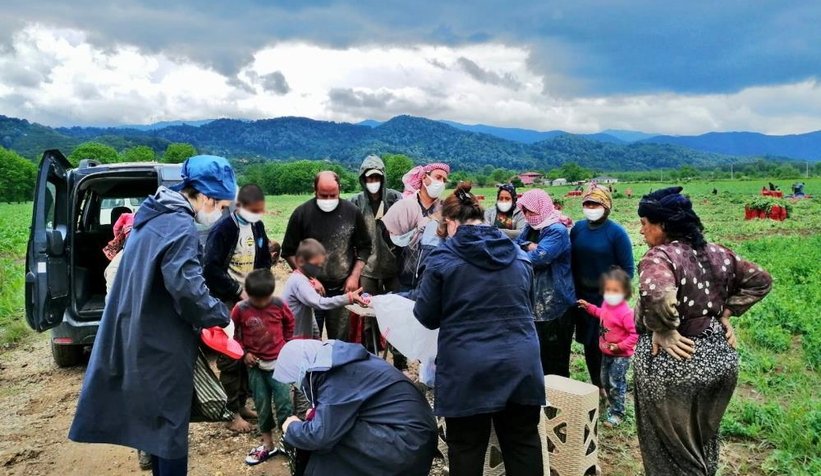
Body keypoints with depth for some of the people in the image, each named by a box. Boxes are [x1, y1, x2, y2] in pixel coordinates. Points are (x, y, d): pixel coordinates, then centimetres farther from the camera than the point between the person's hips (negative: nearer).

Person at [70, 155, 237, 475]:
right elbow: (187, 286, -31)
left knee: (155, 417, 21)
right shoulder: (181, 226, -21)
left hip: (141, 335, 9)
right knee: (170, 421, 4)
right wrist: (221, 316, -16)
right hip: (162, 343, -9)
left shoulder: (154, 216, 10)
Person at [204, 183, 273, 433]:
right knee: (230, 356, -3)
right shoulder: (223, 228, -14)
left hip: (250, 299, 6)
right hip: (227, 301, -6)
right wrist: (238, 292, -15)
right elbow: (212, 268, -17)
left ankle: (242, 403, 23)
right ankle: (232, 412, 6)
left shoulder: (257, 226, 7)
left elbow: (264, 261, 14)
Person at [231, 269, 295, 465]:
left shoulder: (279, 305, -10)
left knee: (284, 402, -5)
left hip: (279, 361, -1)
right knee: (261, 404, 10)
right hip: (255, 363, 1)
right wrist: (243, 352, -3)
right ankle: (268, 445, 24)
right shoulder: (240, 309, -12)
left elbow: (289, 323, 8)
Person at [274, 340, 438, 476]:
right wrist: (316, 412, 10)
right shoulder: (335, 360, 8)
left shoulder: (338, 377, -21)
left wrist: (292, 427, -2)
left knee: (327, 448, -13)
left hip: (408, 442, -10)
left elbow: (321, 435, -22)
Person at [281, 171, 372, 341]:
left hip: (342, 289, 1)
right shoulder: (302, 213, -6)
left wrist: (354, 276, -2)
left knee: (340, 341, 9)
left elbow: (364, 247, 8)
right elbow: (289, 252, 0)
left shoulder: (352, 212, -1)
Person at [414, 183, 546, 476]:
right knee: (524, 445, 16)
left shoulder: (443, 257, -5)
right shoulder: (519, 255, 10)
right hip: (520, 364, 4)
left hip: (467, 370, -4)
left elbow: (426, 316, 0)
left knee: (467, 449, 10)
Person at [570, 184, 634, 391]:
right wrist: (573, 292, 3)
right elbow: (572, 261, 6)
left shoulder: (616, 232, -13)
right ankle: (596, 385, 30)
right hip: (583, 296, 5)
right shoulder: (577, 228, 1)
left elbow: (628, 269, -11)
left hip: (608, 299, -4)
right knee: (589, 343, 13)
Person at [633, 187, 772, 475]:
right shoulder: (717, 254, 4)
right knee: (704, 442, 27)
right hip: (721, 357, 8)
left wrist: (662, 332, -23)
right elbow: (760, 281, 15)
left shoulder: (660, 257, -20)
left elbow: (657, 297, -40)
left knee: (674, 452, 11)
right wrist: (726, 312, 8)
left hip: (672, 366, -7)